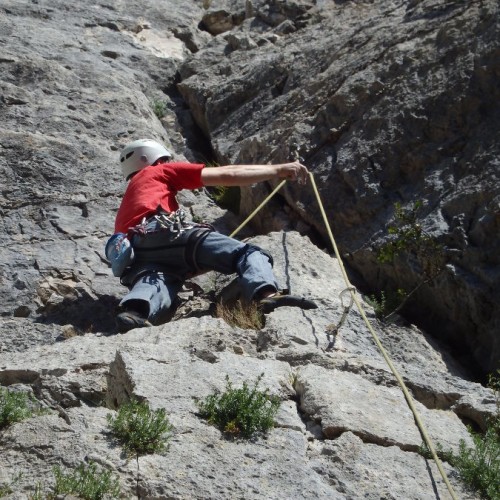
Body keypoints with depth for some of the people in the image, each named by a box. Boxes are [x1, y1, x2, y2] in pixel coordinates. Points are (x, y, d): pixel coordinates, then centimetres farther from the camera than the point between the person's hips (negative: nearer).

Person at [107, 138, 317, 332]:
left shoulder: (126, 204, 44)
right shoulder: (159, 172, 27)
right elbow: (227, 175, 21)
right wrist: (278, 170, 23)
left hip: (133, 258, 6)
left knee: (154, 284, -26)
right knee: (248, 252, -11)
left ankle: (133, 312, -60)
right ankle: (267, 293, -42)